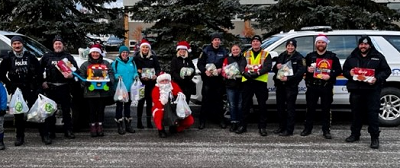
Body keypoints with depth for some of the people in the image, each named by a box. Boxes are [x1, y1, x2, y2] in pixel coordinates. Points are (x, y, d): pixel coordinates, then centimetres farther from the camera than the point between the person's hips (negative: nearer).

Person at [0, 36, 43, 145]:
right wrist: (9, 84, 1)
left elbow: (39, 71, 6)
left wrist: (38, 84, 0)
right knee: (18, 114, 6)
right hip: (16, 90, 1)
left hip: (31, 90, -1)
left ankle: (44, 135, 5)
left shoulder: (30, 57, 4)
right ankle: (20, 137, 16)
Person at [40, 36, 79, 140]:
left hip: (64, 88, -1)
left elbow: (76, 70, 4)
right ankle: (51, 132, 13)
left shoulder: (68, 57, 9)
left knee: (66, 110, 2)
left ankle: (68, 131, 9)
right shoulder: (47, 57, 11)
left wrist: (71, 75, -16)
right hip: (50, 88, 1)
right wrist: (42, 82, 3)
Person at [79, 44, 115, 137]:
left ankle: (100, 126, 15)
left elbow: (111, 74, 7)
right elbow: (81, 76, 3)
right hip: (90, 91, -1)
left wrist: (110, 81, -12)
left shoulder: (106, 64, 14)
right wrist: (86, 83, -14)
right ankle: (93, 126, 7)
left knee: (101, 109, 6)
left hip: (103, 91, 1)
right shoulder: (85, 65, 11)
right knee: (92, 110, 1)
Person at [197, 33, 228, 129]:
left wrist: (221, 69, -10)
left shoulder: (224, 52, 8)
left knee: (219, 99, 7)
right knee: (206, 100, -2)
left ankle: (221, 120, 17)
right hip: (207, 79, -1)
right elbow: (199, 64, 2)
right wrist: (205, 71, -15)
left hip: (219, 79, 1)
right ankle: (202, 121, 5)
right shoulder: (206, 51, 4)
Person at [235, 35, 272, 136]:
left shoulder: (266, 55, 10)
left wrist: (257, 73, -21)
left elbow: (268, 67, -6)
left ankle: (262, 127, 10)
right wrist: (246, 73, -19)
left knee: (262, 105, 1)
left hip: (261, 82, -1)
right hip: (247, 82, 2)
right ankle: (243, 126, 14)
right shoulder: (246, 54, 16)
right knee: (246, 104, 5)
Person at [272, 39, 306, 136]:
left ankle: (289, 130, 2)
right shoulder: (281, 56, 16)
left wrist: (288, 78, -22)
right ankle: (282, 127, 25)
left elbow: (301, 72, -14)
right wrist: (276, 67, -5)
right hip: (280, 85, 7)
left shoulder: (299, 57, -3)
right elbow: (274, 69, 19)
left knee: (290, 108, -3)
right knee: (280, 107, 12)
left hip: (291, 86, -6)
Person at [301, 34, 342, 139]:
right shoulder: (310, 56, 12)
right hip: (312, 86, 2)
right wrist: (307, 69, -7)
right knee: (310, 108, 5)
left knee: (326, 109, 1)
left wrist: (330, 76, -14)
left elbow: (339, 70, 3)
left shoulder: (332, 56, 6)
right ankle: (307, 129, 14)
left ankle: (326, 131, 8)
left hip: (326, 87, -1)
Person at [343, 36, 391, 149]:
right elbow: (344, 70, 18)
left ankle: (375, 138, 2)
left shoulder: (378, 57, 6)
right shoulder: (352, 58, 14)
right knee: (356, 113, 11)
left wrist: (377, 78, -12)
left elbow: (387, 71, 5)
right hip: (356, 90, 3)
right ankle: (355, 134, 24)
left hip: (372, 90, -3)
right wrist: (349, 73, -5)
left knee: (373, 113, -5)